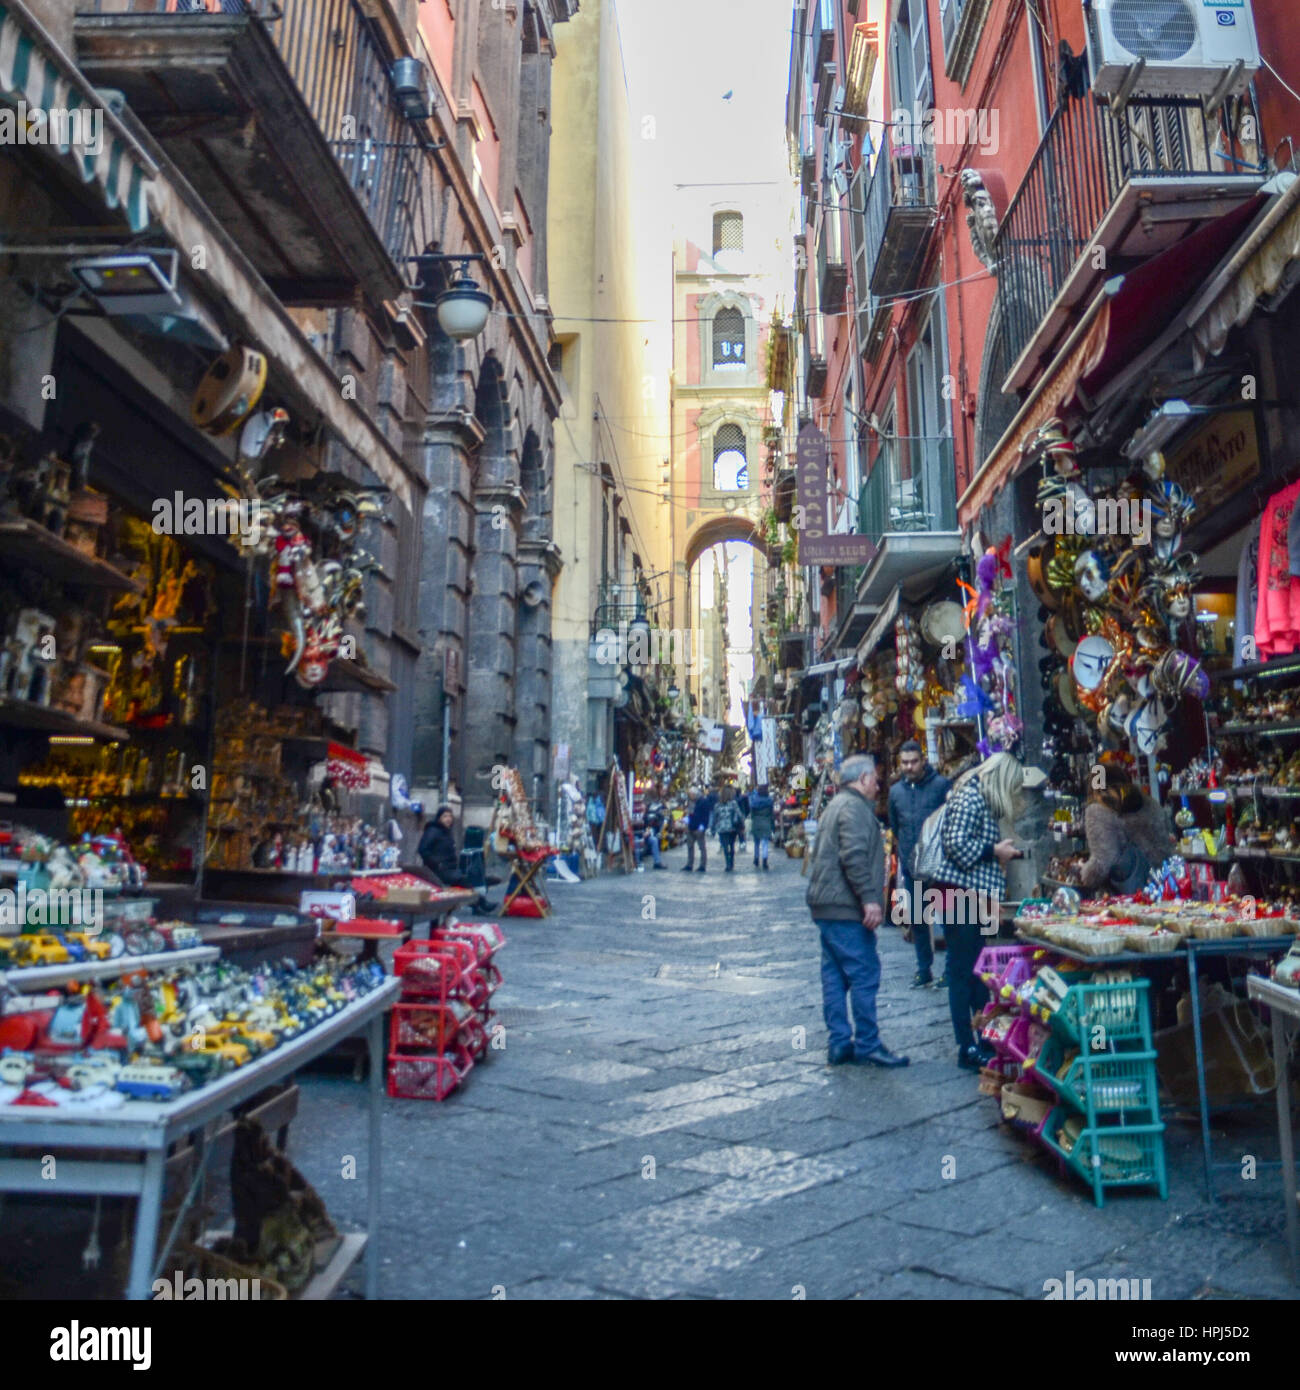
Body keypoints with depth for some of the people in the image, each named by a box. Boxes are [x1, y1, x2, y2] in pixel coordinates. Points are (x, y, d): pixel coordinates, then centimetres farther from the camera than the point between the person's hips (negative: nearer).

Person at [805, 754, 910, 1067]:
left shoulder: (836, 805, 22)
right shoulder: (855, 807, -11)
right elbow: (854, 856, -23)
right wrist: (869, 898, -24)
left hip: (826, 906, 10)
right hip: (846, 907, -10)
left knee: (834, 975, 10)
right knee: (864, 974, -5)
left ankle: (839, 1043, 14)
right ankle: (867, 1045, -1)